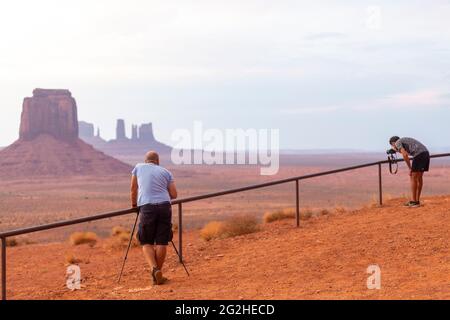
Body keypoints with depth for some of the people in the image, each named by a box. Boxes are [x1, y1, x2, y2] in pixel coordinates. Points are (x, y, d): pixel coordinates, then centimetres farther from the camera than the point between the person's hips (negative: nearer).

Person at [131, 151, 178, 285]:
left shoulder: (139, 167, 18)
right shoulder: (166, 172, 19)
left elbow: (133, 189, 24)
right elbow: (174, 195, 13)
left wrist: (134, 204, 40)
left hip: (147, 207, -1)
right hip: (165, 206, 1)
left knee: (147, 242, 6)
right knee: (162, 242, 5)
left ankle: (154, 268, -15)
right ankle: (158, 275, 6)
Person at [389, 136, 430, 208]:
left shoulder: (397, 143, 6)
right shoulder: (406, 141, 34)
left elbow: (405, 155, -8)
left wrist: (410, 168, -3)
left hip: (419, 155, -8)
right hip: (426, 153, 8)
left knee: (413, 178, 0)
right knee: (419, 178, 14)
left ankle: (414, 201, 3)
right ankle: (417, 201, 19)